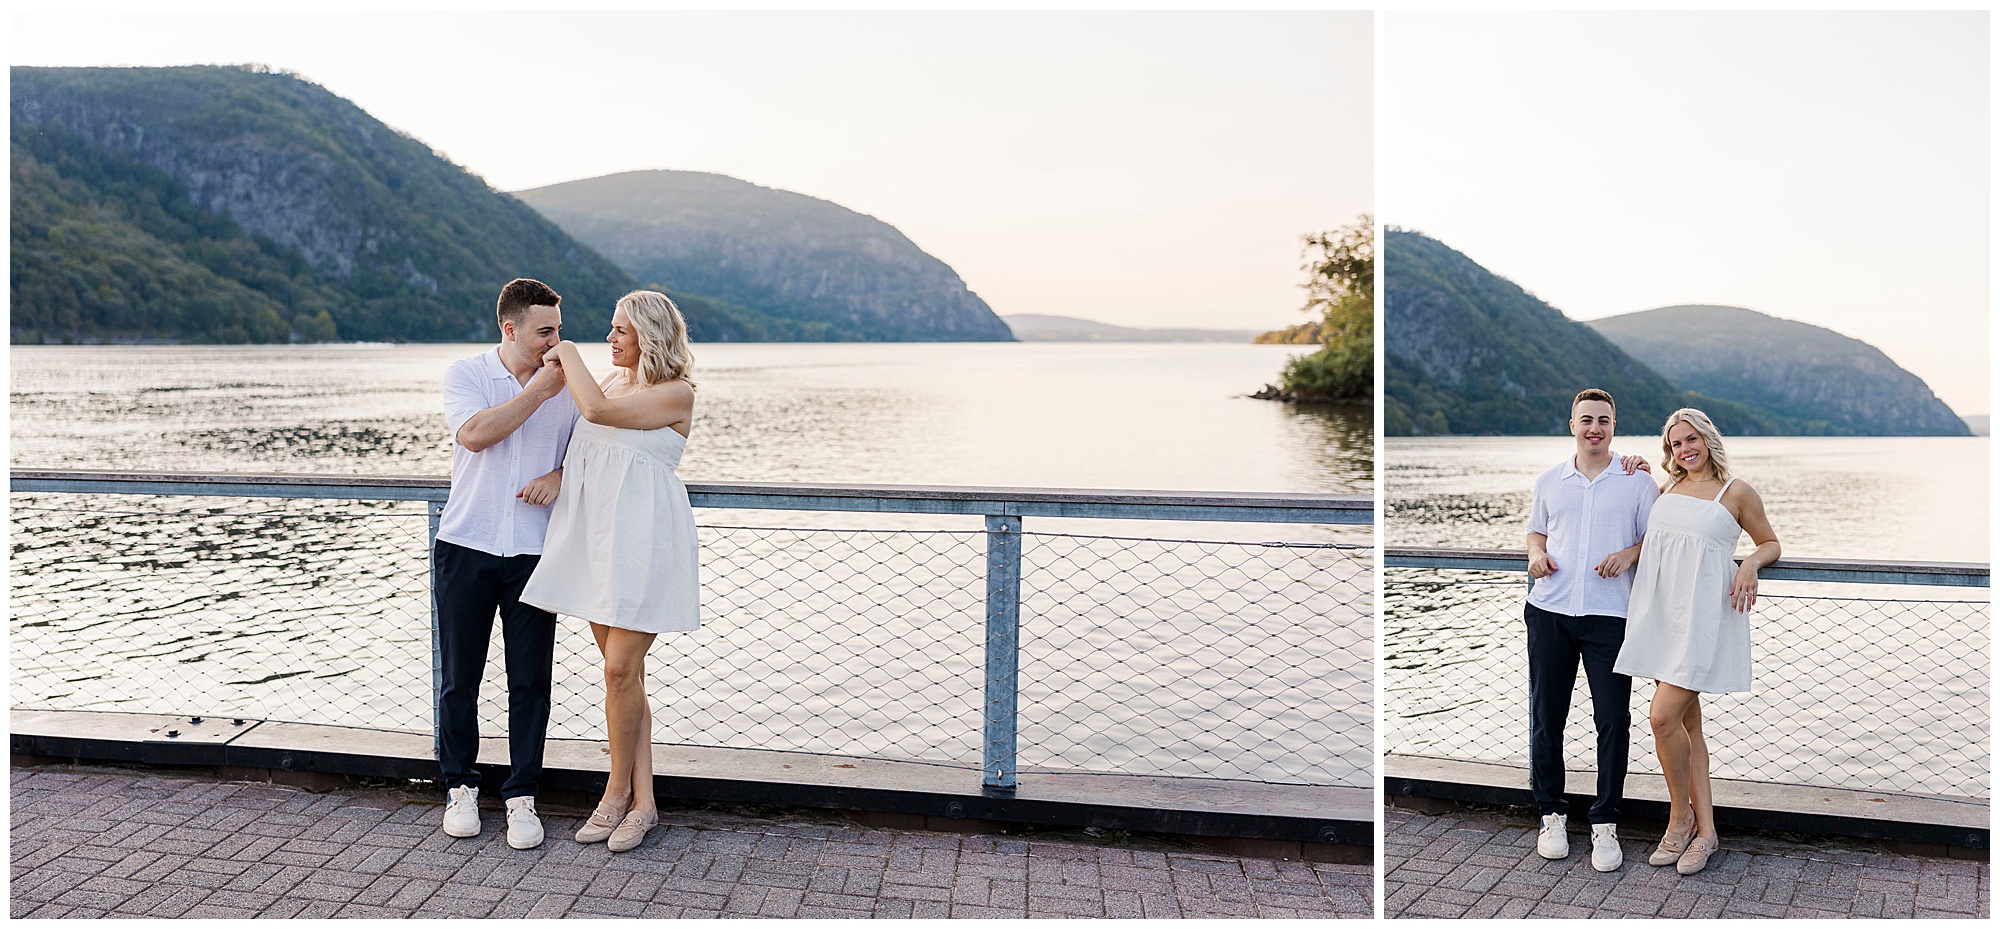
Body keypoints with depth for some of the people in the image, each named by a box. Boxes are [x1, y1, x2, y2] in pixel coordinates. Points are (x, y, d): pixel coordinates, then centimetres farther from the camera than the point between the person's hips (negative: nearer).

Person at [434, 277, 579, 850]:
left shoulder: (568, 385, 7)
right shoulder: (465, 374, 2)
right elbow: (474, 434, -16)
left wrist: (560, 475, -10)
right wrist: (538, 389, -15)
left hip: (534, 552, 1)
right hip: (466, 547, -1)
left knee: (531, 680, 1)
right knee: (460, 677, 7)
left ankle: (521, 796, 13)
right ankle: (460, 786, 23)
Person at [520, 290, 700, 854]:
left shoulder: (676, 393, -8)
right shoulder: (613, 380, 16)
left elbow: (597, 410, -20)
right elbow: (583, 452, 24)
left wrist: (569, 354, -6)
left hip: (643, 536, -7)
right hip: (597, 533, 7)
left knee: (621, 669, -9)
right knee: (623, 671, 7)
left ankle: (618, 793, 9)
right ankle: (642, 801, 13)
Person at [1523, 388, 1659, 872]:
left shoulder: (1637, 481, 5)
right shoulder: (1549, 481, 12)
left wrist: (1629, 554, -12)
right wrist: (1537, 553, 2)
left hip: (1609, 614, -2)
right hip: (1549, 610, 2)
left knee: (1613, 718, -2)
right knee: (1546, 715, 5)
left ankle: (1605, 822, 10)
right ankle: (1551, 813, 18)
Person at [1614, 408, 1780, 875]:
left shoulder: (1736, 493, 1)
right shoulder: (1668, 489, 16)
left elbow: (1770, 543, 12)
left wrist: (1751, 563, -10)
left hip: (1702, 613, -6)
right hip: (1662, 613, 6)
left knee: (1664, 716, -16)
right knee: (1686, 722, 8)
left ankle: (1681, 814, 4)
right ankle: (1705, 831, 14)